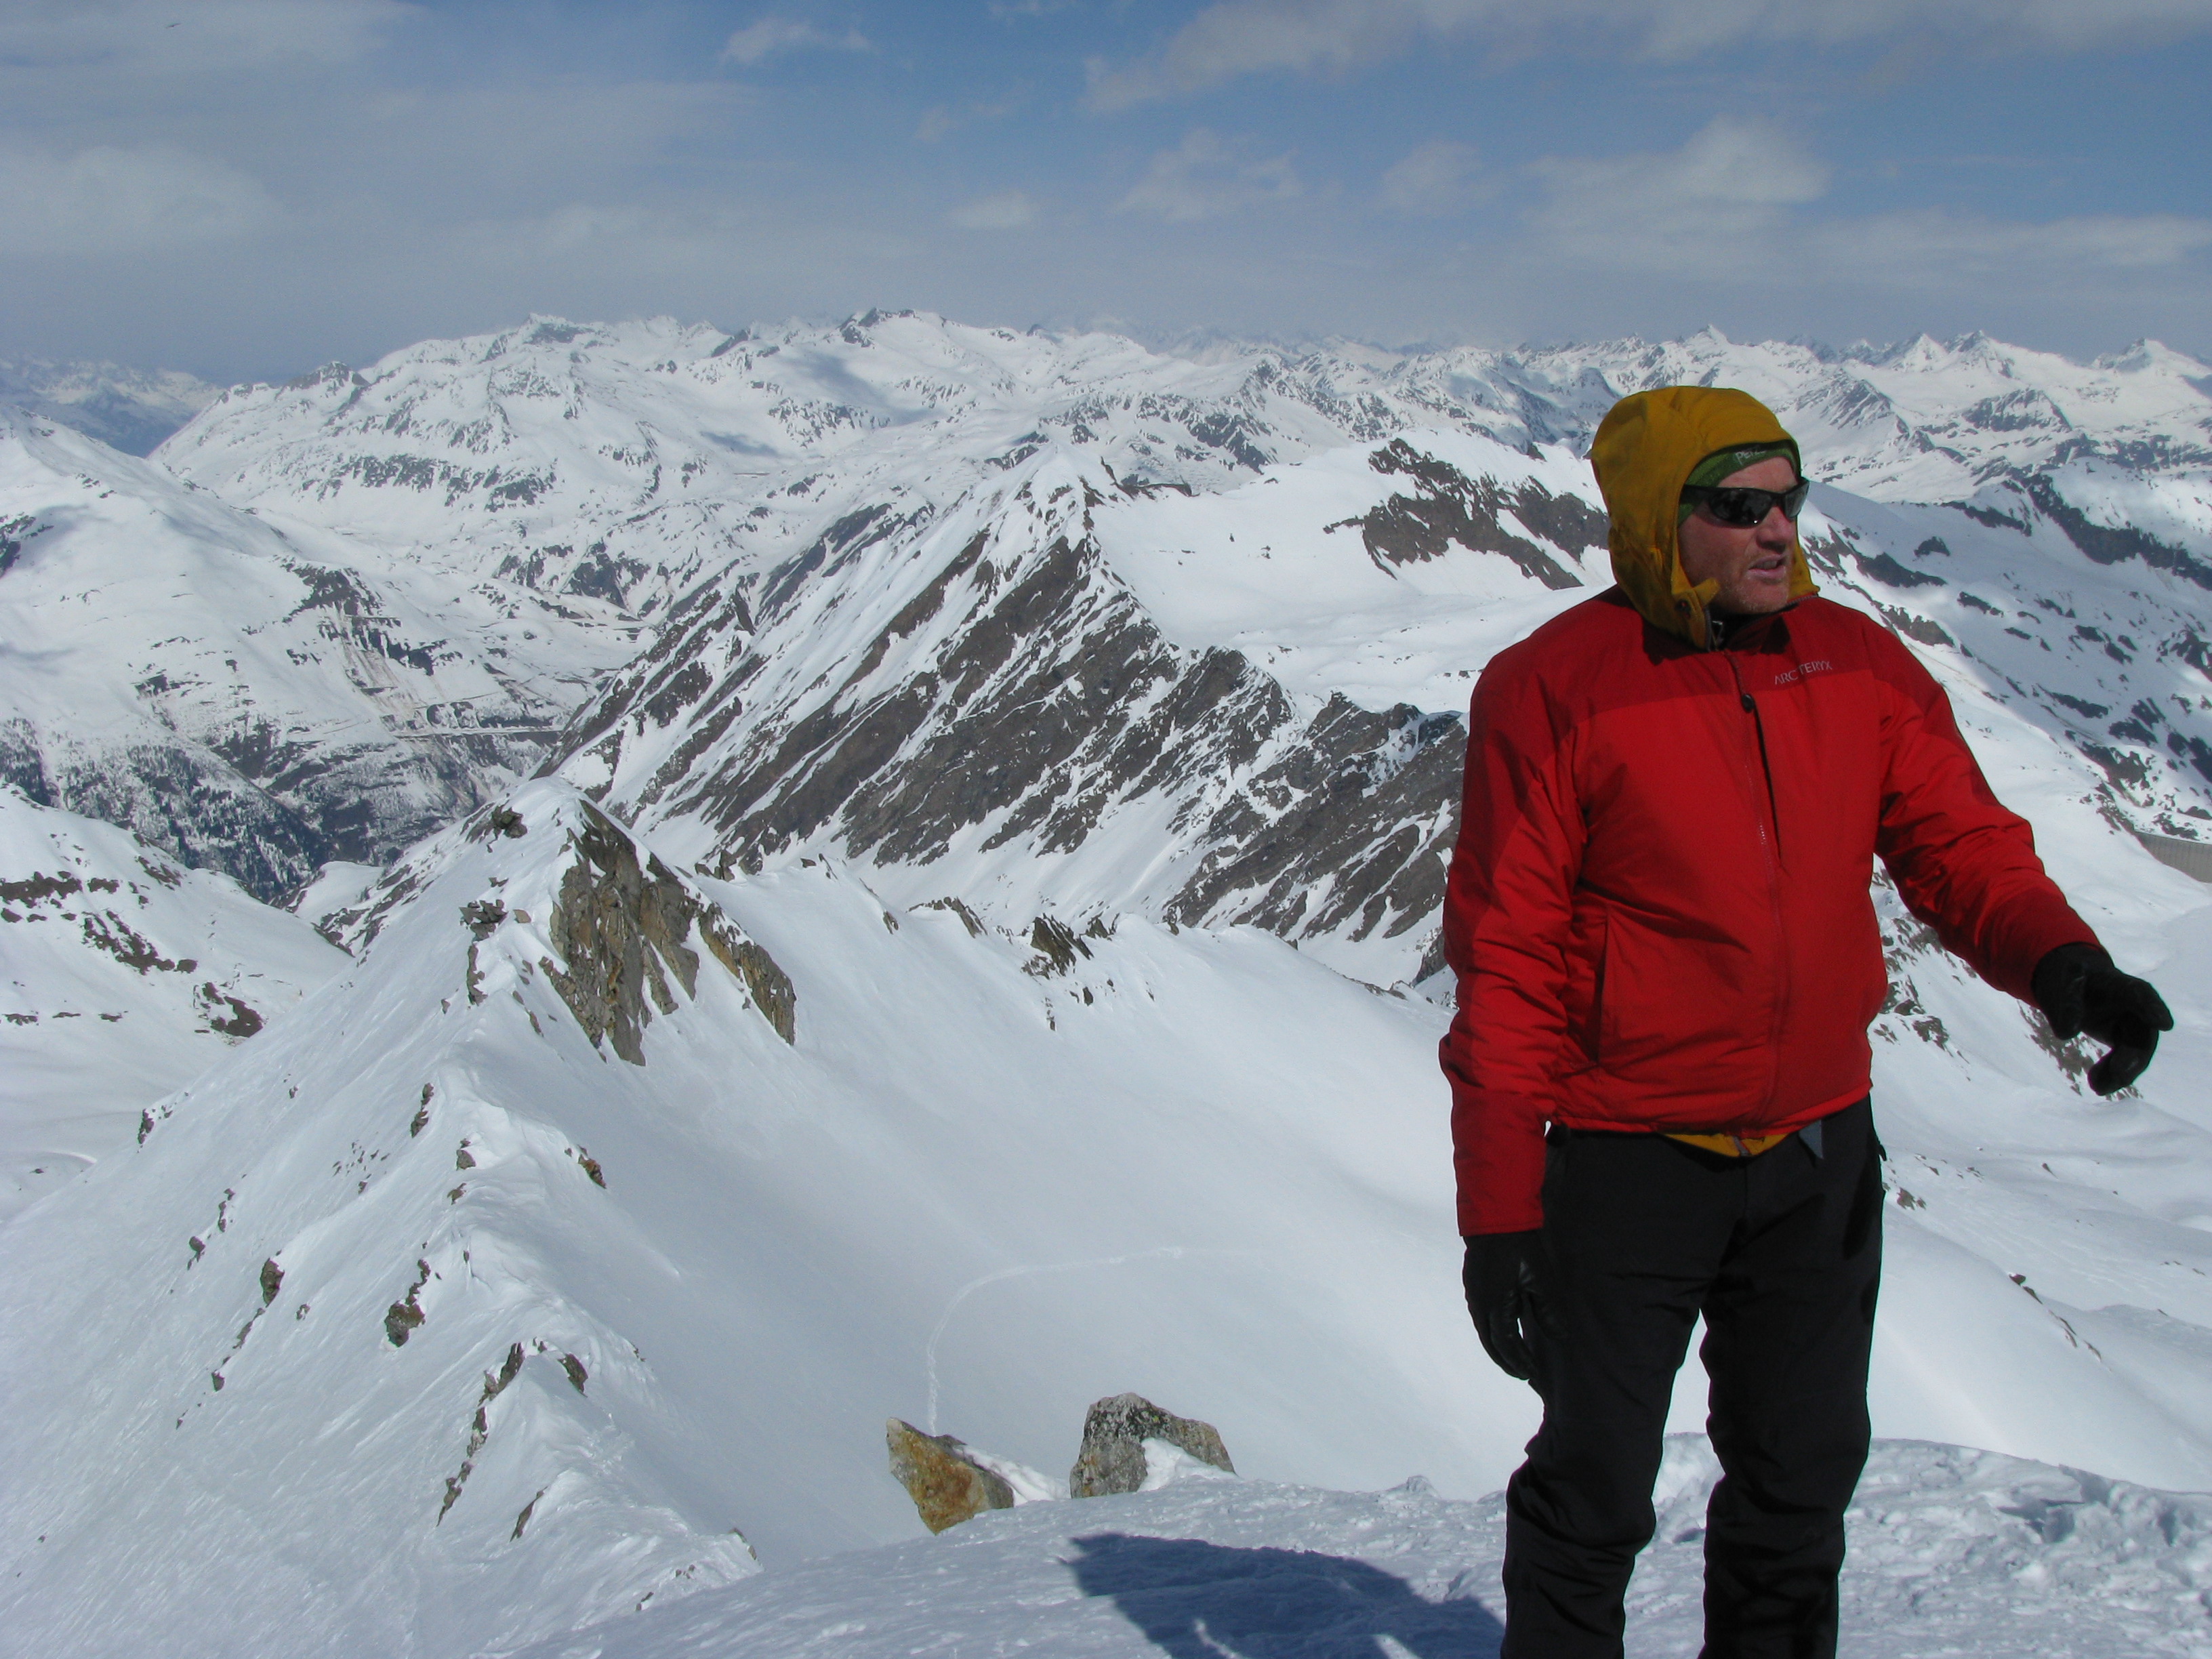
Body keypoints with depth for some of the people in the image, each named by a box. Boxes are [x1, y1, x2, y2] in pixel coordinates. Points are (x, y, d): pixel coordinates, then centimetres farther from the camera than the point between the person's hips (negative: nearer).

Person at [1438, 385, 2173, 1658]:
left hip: (1820, 1156, 5)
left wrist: (2057, 958, -20)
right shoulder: (1552, 690, -12)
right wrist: (1499, 1205, -12)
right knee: (1596, 1492, 8)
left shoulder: (1860, 666, 2)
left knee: (1804, 1481, 17)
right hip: (1630, 1162, -4)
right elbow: (1507, 963, -11)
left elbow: (1961, 840, 3)